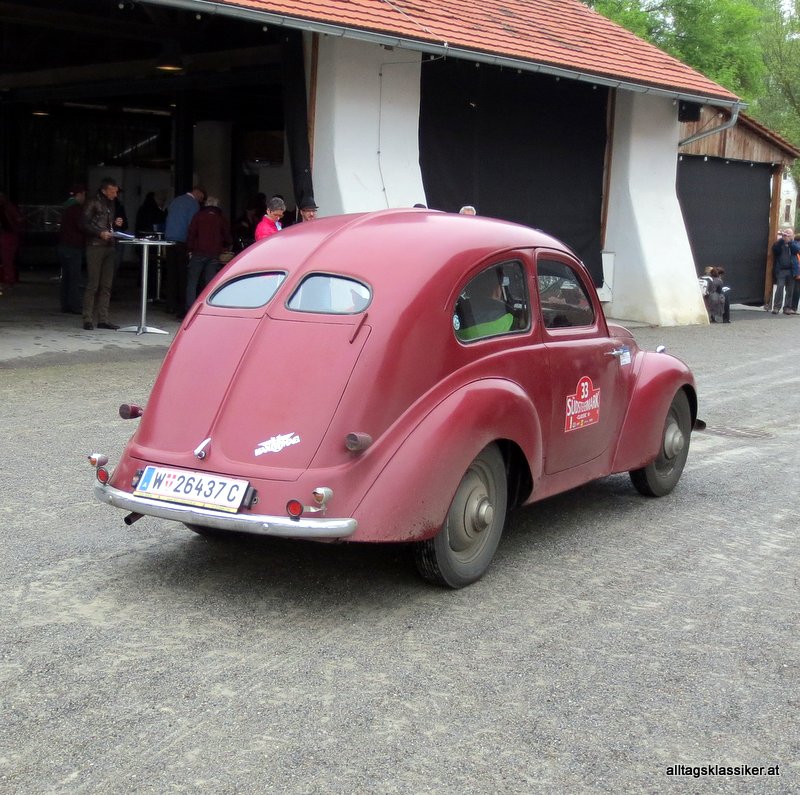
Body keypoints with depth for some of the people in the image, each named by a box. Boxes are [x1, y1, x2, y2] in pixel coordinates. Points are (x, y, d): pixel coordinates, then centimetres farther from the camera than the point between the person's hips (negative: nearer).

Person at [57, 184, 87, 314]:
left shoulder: (66, 206, 16)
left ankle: (65, 305, 12)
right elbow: (81, 226, -17)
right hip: (74, 246, -9)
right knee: (74, 277, -7)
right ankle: (74, 306, -8)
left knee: (66, 276, 11)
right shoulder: (77, 208, -12)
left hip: (63, 245, 9)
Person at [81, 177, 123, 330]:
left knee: (106, 286, 6)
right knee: (92, 285, -7)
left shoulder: (111, 204, 17)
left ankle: (103, 319, 10)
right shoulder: (93, 204, -3)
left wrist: (116, 224, 6)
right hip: (95, 247, -7)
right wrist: (100, 233, -19)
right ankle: (88, 320, -3)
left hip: (109, 247, 7)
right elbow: (85, 224, -8)